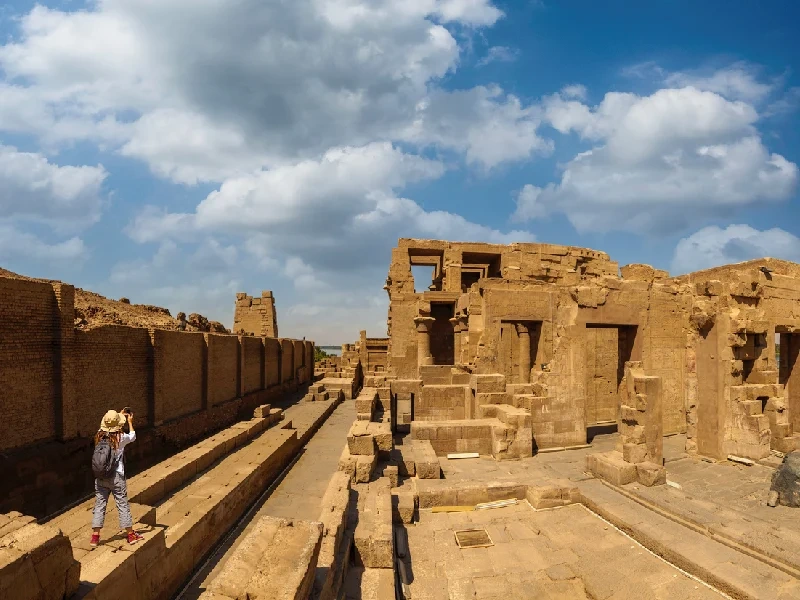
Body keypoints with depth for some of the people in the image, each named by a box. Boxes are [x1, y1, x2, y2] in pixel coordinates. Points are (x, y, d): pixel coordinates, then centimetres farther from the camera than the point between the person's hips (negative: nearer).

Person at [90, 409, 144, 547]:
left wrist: (120, 415, 26)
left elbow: (108, 429, 19)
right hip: (117, 477, -3)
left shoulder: (99, 436, -5)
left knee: (99, 505, 12)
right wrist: (130, 421, 20)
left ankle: (95, 537, 16)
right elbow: (132, 436, 8)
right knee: (123, 505, 7)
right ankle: (131, 535, 18)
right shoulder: (120, 438, -15)